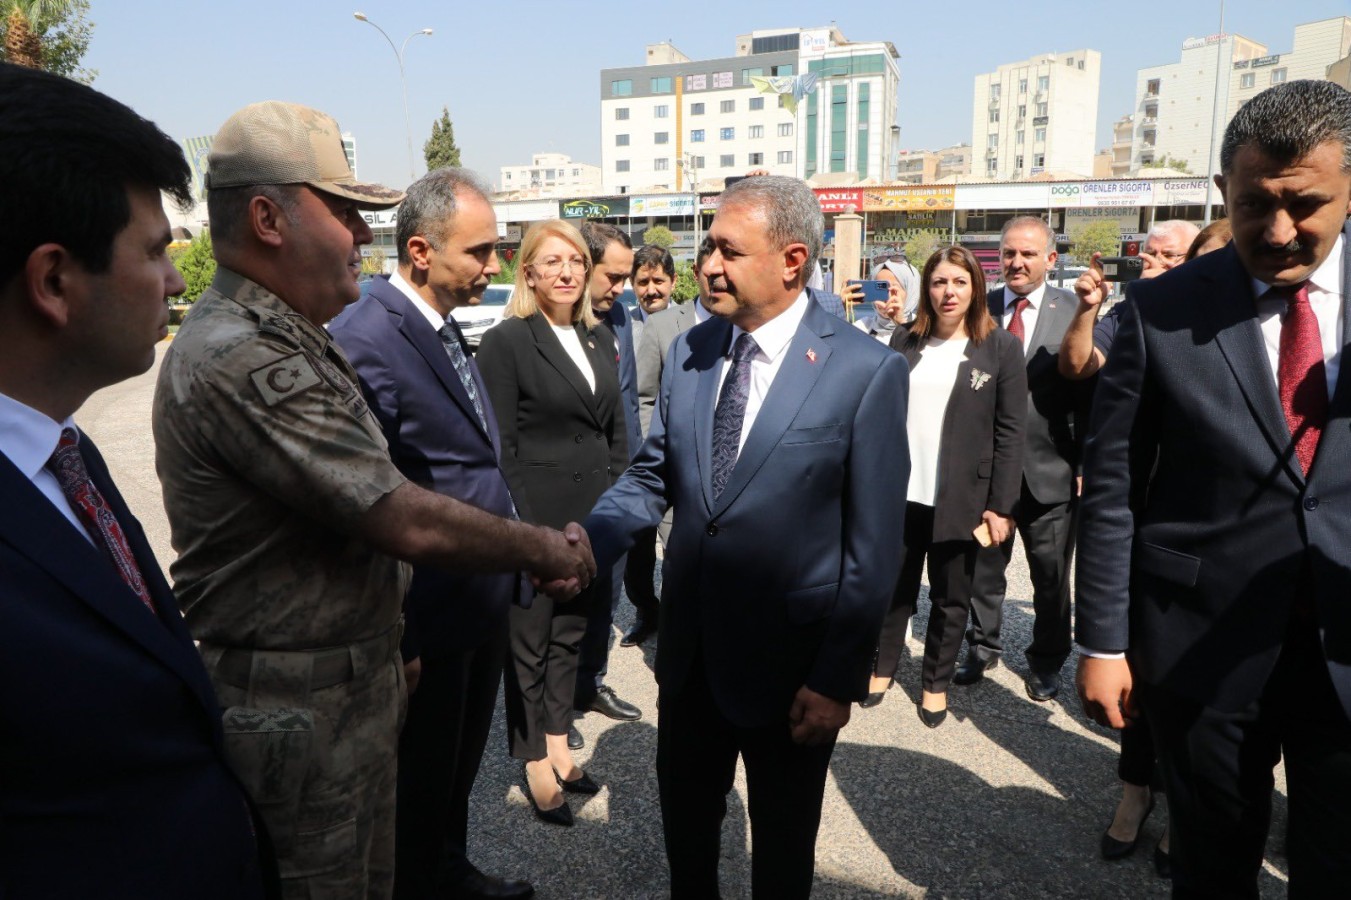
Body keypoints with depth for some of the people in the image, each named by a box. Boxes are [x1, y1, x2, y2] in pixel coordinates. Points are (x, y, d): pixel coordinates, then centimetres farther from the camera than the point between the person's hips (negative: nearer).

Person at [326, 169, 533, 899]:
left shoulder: (446, 328, 6)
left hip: (485, 600, 9)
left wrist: (515, 565, 14)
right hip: (430, 618, -9)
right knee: (421, 779, 14)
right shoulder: (364, 339, -22)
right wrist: (392, 636, -18)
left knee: (460, 763, 27)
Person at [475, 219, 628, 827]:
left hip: (595, 513, 6)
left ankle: (558, 744, 35)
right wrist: (519, 528, -15)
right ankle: (536, 764, 25)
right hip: (536, 514, -6)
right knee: (530, 641, 9)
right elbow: (500, 446, -12)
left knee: (571, 633, 18)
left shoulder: (600, 338, 10)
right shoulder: (505, 342, -9)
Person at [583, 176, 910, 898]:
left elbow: (873, 547, -13)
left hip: (791, 662, -4)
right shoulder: (689, 352, 0)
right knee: (684, 825, 24)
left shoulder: (867, 371, -15)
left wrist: (840, 679, -12)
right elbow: (651, 477, 4)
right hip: (691, 649, 4)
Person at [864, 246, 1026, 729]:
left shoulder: (1001, 347, -3)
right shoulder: (905, 341, 6)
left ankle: (936, 682, 28)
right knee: (893, 588, 14)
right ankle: (882, 666, 32)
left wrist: (1001, 505, -10)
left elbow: (1010, 432, -6)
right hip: (899, 491, 2)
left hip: (960, 499, -2)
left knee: (950, 597, 11)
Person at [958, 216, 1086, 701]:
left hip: (1049, 469, -1)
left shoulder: (1074, 311, -3)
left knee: (1051, 574, 13)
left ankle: (1046, 662, 32)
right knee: (983, 564, 14)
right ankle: (983, 647, 35)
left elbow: (1089, 391, -5)